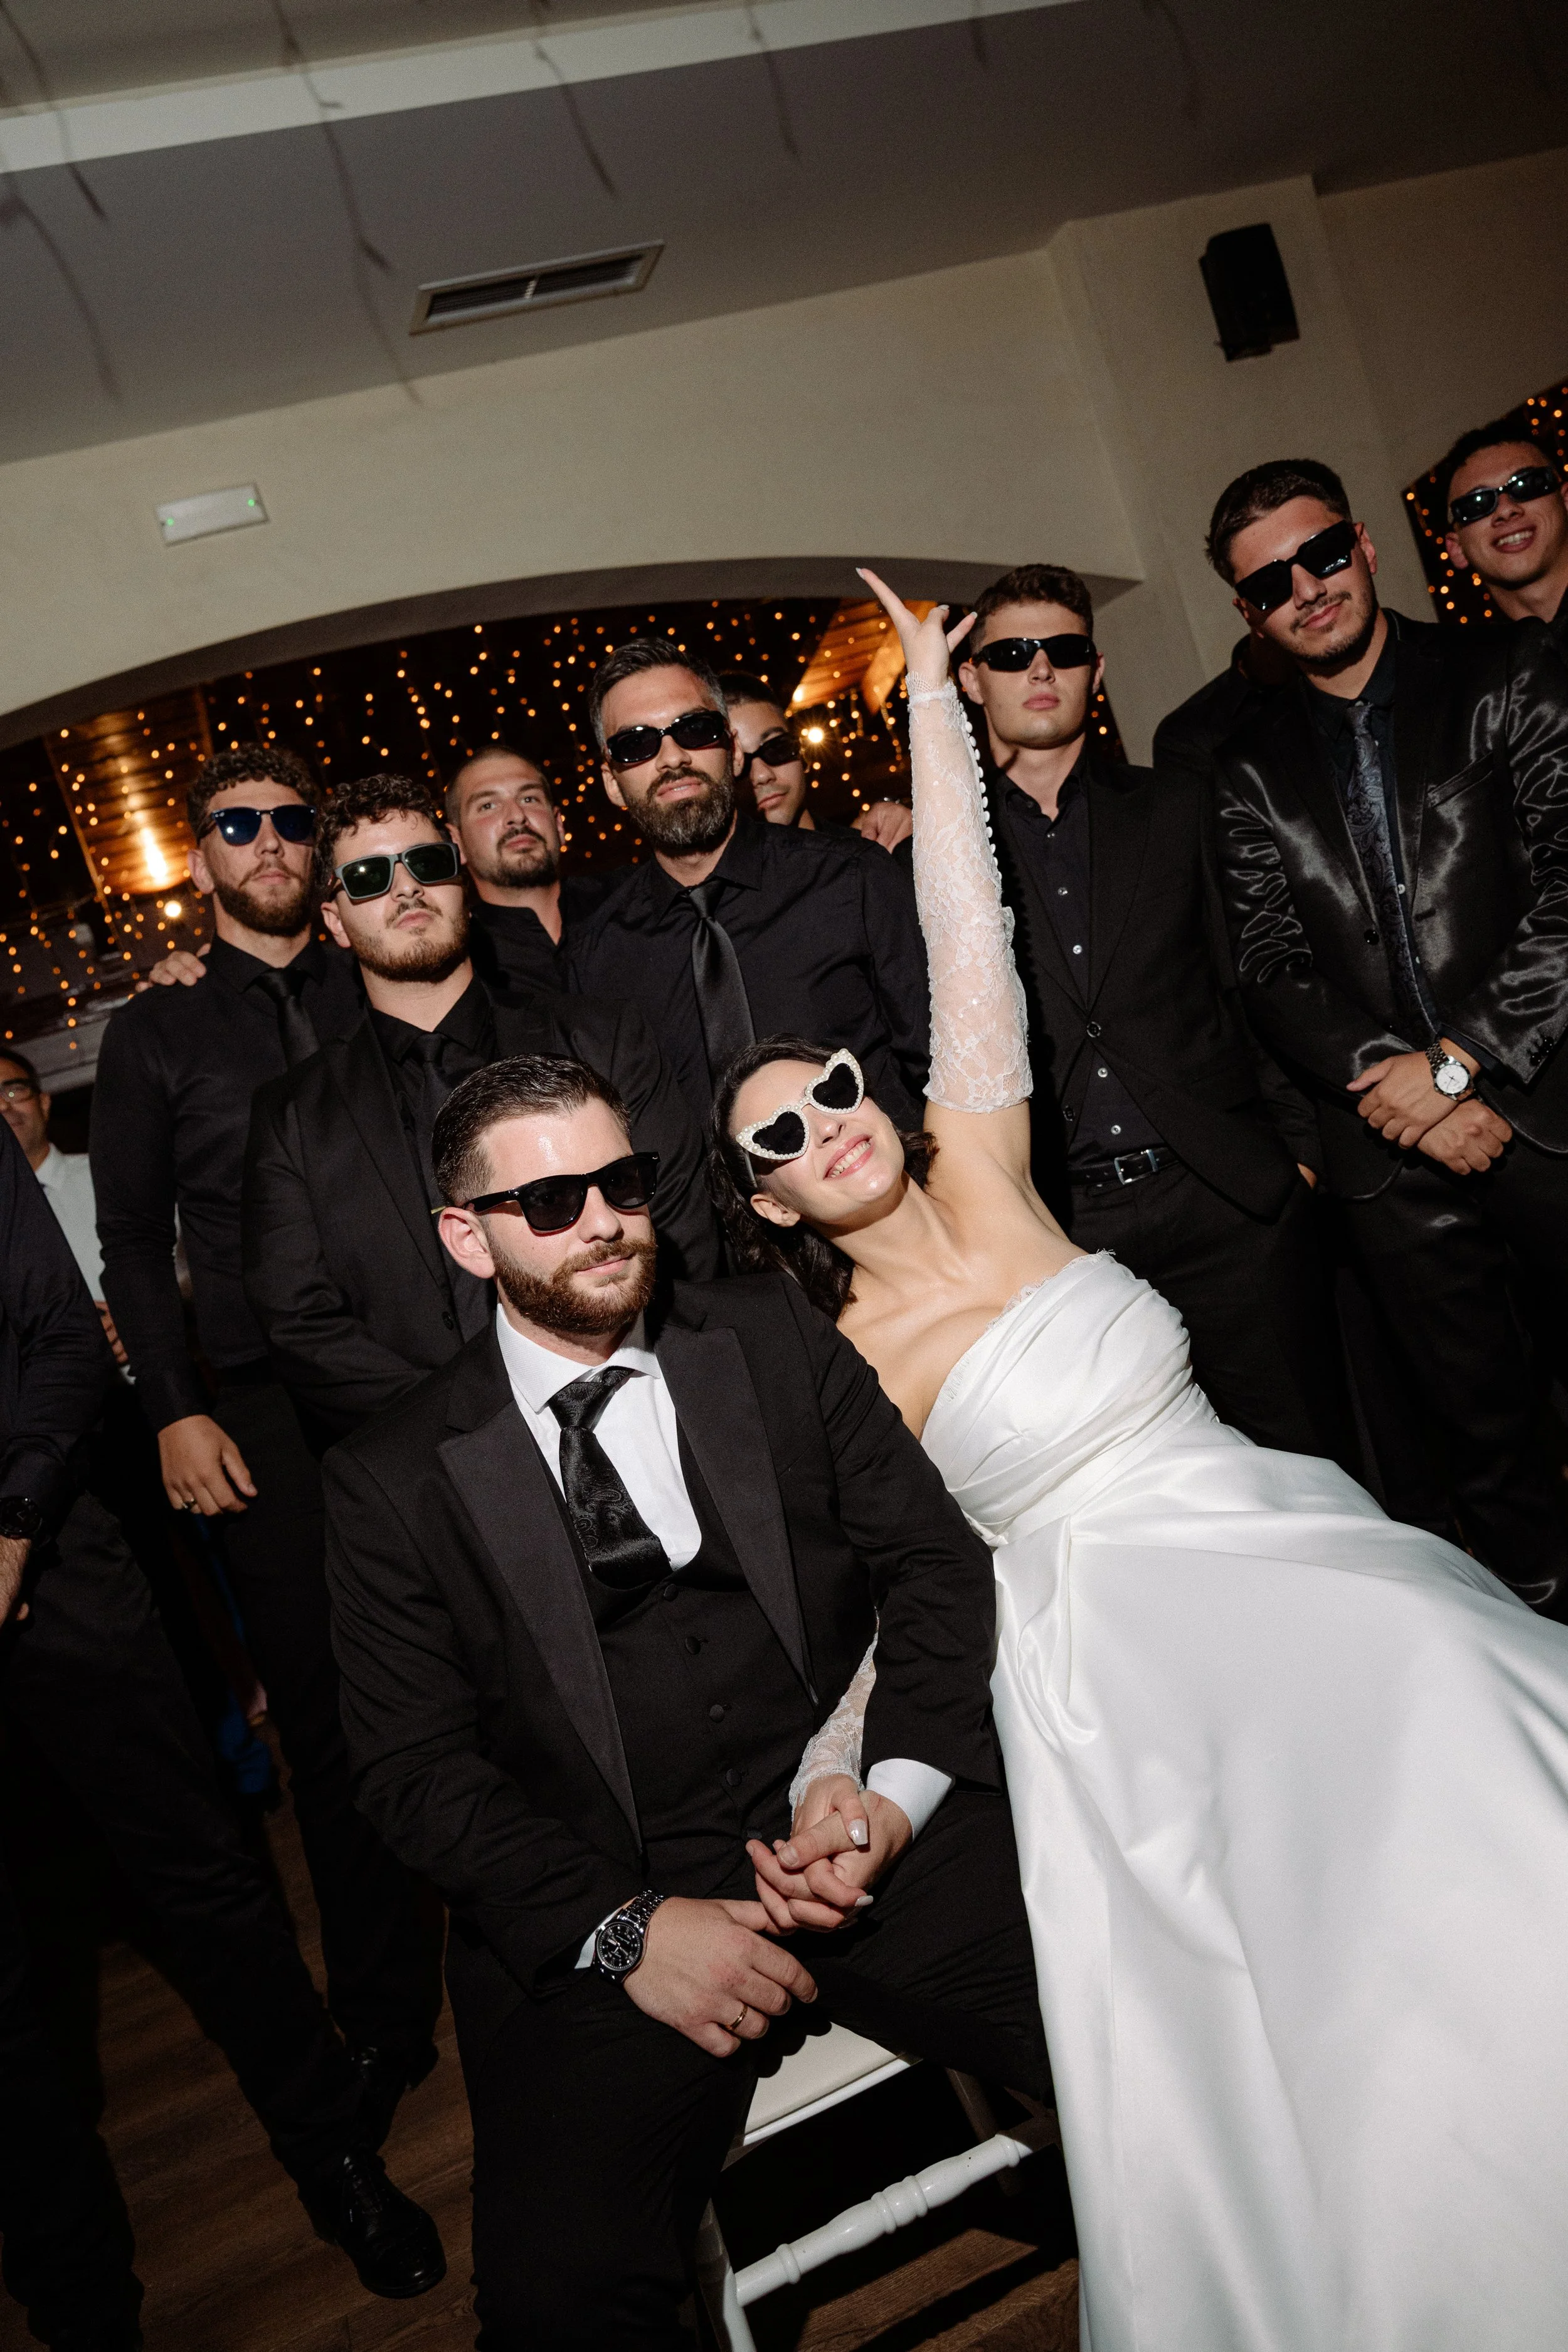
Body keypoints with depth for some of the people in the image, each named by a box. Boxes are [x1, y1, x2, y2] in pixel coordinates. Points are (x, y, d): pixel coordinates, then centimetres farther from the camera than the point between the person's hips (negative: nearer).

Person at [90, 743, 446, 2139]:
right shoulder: (156, 1034, 11)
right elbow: (134, 1238, 8)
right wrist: (174, 1411, -2)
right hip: (270, 1417, 0)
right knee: (330, 1720, 5)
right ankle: (384, 2025, 21)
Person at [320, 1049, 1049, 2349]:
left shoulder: (774, 1338, 8)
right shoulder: (396, 1479, 3)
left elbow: (940, 1561, 7)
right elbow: (418, 1766, 1)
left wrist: (899, 1792, -9)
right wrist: (623, 1932, -12)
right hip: (599, 1917, -1)